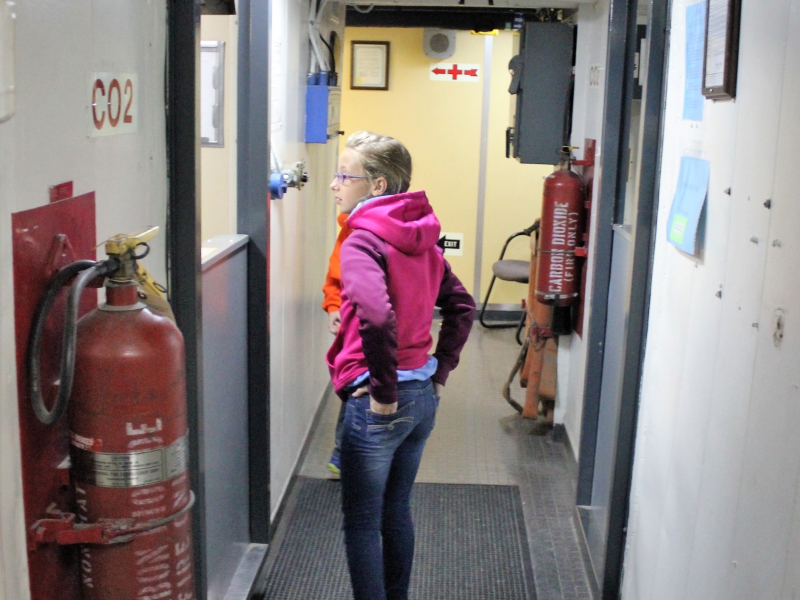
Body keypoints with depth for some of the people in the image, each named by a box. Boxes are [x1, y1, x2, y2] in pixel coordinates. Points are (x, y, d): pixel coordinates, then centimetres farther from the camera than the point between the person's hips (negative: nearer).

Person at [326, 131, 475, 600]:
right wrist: (441, 370, 11)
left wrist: (384, 392, -23)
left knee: (362, 523, 8)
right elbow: (462, 306, 13)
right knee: (397, 511, 22)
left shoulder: (362, 240, -18)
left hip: (379, 404, -8)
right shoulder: (422, 237, 8)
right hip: (425, 396, 8)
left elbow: (376, 316, -33)